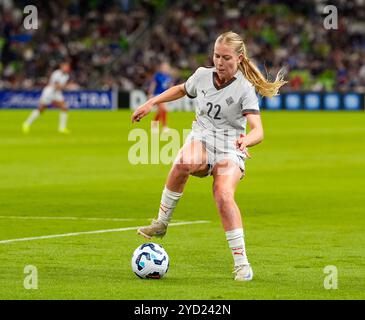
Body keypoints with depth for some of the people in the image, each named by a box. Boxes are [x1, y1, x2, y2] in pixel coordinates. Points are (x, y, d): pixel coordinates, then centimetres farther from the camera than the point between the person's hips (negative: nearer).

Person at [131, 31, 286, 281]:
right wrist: (151, 103, 22)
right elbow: (181, 90, 28)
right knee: (183, 164, -36)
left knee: (224, 197, -30)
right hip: (201, 139, 3)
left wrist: (246, 140, -44)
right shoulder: (203, 75, 3)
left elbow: (258, 130, -22)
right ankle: (161, 224, -19)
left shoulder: (245, 89, -10)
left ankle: (241, 262, -19)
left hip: (229, 150, -2)